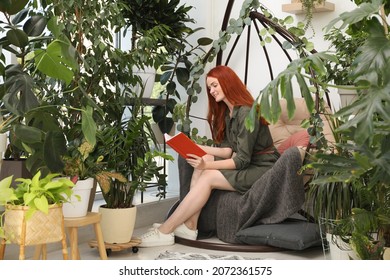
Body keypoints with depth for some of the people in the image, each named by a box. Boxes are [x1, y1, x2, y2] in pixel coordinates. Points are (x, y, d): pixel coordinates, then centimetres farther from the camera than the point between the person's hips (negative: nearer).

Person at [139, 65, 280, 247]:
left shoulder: (246, 113, -18)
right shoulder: (227, 112, 12)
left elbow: (242, 160, -21)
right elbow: (229, 151, 6)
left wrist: (208, 166, -26)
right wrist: (198, 148, -4)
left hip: (262, 169, -8)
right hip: (246, 166, 8)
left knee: (208, 177, -22)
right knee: (202, 164, -13)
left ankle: (165, 232, -20)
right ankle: (190, 226, -18)